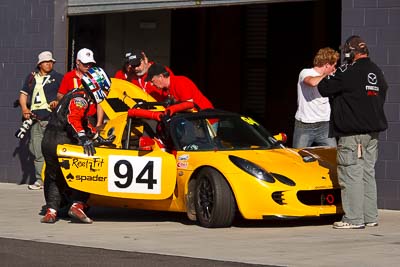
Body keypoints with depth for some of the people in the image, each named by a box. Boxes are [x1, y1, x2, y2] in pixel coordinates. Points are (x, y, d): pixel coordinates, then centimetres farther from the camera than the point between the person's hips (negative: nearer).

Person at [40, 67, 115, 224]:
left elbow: (84, 122, 33)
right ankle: (77, 206, -11)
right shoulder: (80, 98, -9)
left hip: (48, 140, 10)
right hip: (62, 142, -10)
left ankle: (51, 211, 13)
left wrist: (100, 139, 35)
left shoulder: (79, 97, 24)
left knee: (54, 177, 17)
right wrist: (83, 139, -36)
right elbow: (72, 119, -26)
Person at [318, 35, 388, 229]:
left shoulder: (348, 72, -14)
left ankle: (354, 218, -5)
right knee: (368, 173, 13)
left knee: (351, 175, -5)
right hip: (372, 132, 8)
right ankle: (370, 217, 15)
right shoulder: (376, 72, 11)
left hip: (351, 133, -8)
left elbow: (324, 88, -10)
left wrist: (329, 77, 11)